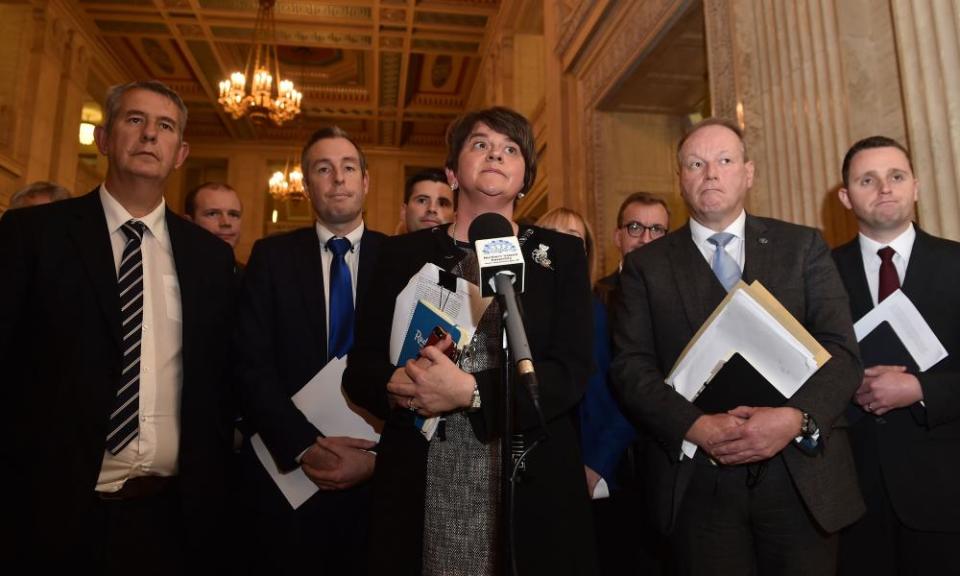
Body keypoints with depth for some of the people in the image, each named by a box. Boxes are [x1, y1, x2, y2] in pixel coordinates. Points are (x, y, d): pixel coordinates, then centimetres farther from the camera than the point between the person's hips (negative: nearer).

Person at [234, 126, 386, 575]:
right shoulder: (272, 256, 3)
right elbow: (252, 365, -5)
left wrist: (378, 454, -13)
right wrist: (305, 447, -15)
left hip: (378, 480, 0)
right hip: (286, 472, 0)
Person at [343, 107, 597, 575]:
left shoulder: (560, 254, 4)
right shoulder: (404, 254, 7)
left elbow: (572, 373, -6)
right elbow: (360, 366, 3)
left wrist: (471, 391, -18)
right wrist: (394, 386, -19)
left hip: (529, 483, 0)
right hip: (421, 485, 1)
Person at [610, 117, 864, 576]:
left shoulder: (804, 246, 6)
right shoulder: (645, 265, 3)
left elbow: (841, 350, -1)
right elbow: (631, 367, -4)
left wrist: (796, 418, -18)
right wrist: (698, 428, -18)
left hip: (803, 475, 1)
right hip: (699, 483, -1)